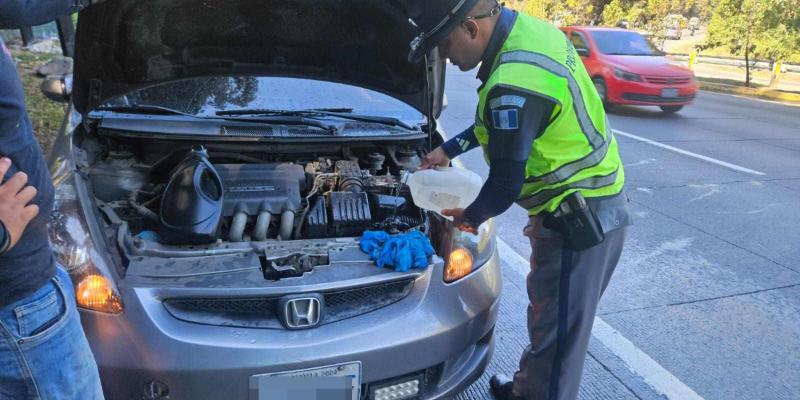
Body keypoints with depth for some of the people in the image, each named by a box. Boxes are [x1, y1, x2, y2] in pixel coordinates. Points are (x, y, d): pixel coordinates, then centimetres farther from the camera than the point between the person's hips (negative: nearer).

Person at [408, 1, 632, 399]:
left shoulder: (514, 83, -29)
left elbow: (505, 184, -20)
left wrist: (469, 217, -1)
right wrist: (450, 148, 21)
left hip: (580, 219, -10)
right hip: (595, 204, 10)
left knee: (557, 332, 5)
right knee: (548, 318, 24)